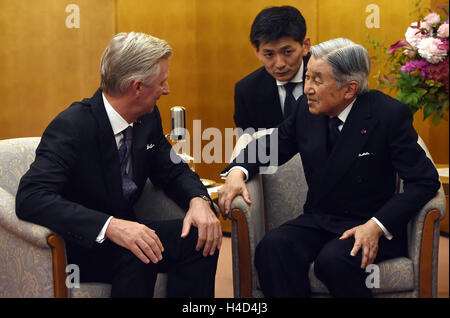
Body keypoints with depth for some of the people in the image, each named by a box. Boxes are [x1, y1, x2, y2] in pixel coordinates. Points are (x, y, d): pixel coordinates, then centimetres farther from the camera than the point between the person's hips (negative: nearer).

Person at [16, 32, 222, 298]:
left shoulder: (148, 118, 1)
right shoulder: (71, 127, -21)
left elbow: (172, 170, 11)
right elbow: (31, 197, -31)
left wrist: (198, 200, -14)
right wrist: (110, 226, -43)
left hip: (125, 233, 7)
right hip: (80, 244, -6)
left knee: (201, 237, -18)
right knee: (138, 255, -34)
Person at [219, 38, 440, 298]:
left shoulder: (390, 115, -11)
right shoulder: (307, 111, 4)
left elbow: (425, 181, -13)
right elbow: (268, 147, 17)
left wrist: (377, 226, -25)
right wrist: (238, 171, -7)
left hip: (368, 225, -4)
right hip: (318, 222, 4)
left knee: (333, 260, -34)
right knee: (273, 247, -27)